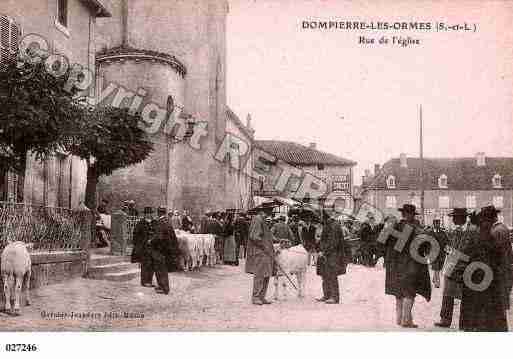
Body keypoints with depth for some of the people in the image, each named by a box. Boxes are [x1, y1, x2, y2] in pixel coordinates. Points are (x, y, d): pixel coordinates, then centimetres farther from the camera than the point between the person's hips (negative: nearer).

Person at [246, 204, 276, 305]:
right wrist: (264, 246, -17)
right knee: (259, 275, -8)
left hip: (265, 252, 10)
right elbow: (253, 236, -20)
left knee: (266, 275, 9)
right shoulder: (257, 220, -14)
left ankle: (261, 297, 14)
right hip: (259, 252, -10)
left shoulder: (262, 220, 16)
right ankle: (255, 297, -2)